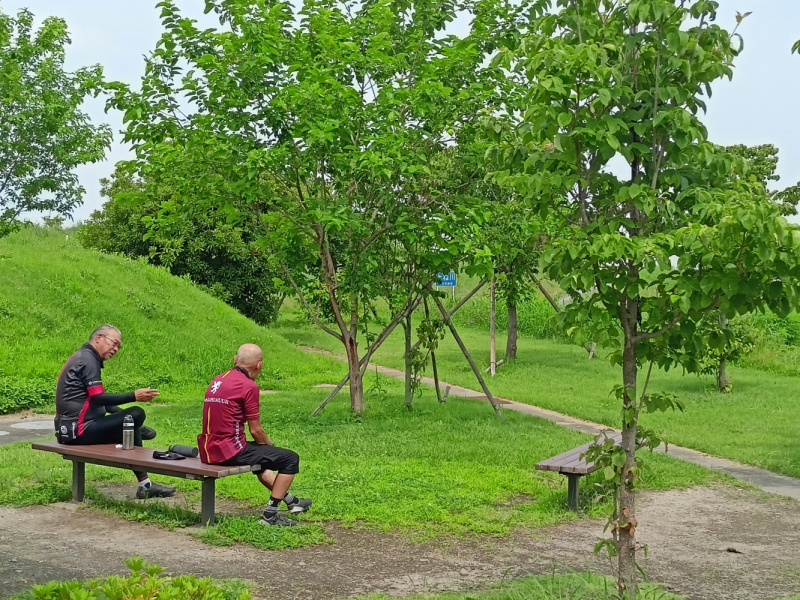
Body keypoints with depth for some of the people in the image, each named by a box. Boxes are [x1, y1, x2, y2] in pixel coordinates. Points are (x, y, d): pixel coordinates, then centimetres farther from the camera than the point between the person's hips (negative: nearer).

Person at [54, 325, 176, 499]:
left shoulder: (82, 357, 18)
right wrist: (134, 396, -25)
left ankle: (144, 483, 14)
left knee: (129, 429, 18)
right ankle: (144, 484, -2)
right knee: (135, 415, -14)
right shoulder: (88, 359, -13)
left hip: (69, 429, 11)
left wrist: (121, 413, 13)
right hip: (79, 429, -11)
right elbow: (98, 398, -23)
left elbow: (95, 399, 22)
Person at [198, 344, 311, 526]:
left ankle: (290, 501, 44)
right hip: (230, 451, -9)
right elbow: (255, 430, -10)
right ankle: (270, 514, 2)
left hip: (209, 451, 9)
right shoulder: (249, 385, -13)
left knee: (260, 455, 34)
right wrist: (271, 446, 12)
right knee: (290, 459, 0)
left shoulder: (218, 380, 13)